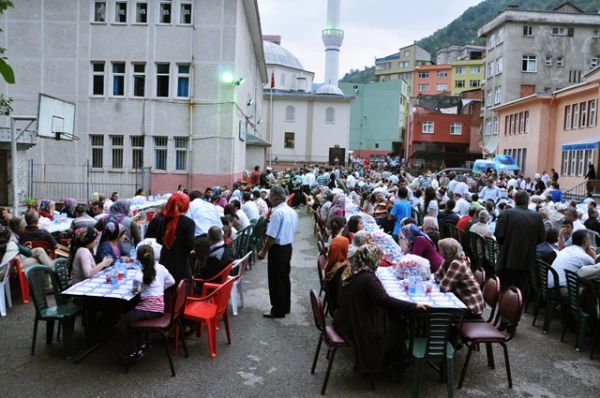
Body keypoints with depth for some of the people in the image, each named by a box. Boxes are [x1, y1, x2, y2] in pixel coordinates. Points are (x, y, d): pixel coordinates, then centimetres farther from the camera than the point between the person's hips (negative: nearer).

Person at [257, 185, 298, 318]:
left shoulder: (277, 212, -21)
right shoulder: (292, 212, 6)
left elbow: (271, 236, -21)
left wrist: (263, 251, -12)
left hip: (277, 249, -9)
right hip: (288, 247, 9)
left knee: (276, 280, 2)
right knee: (285, 277, 17)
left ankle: (278, 310, 10)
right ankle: (285, 307, 27)